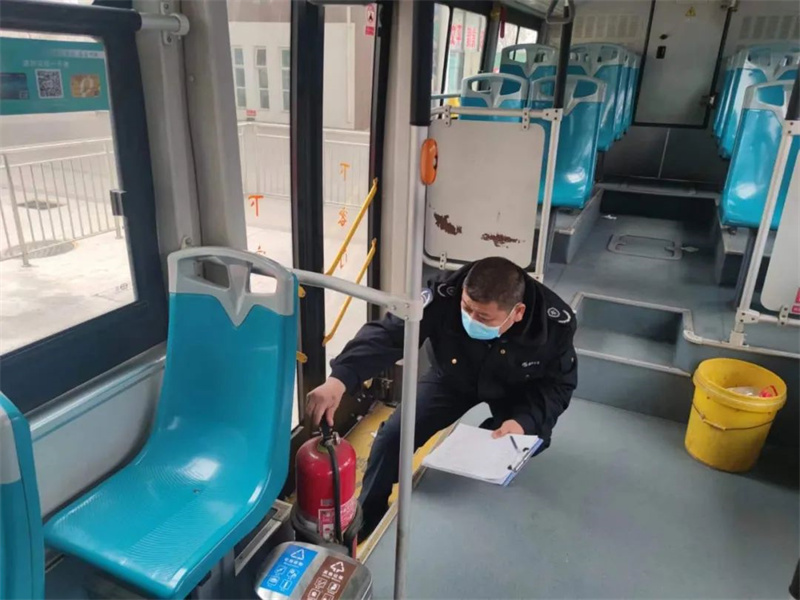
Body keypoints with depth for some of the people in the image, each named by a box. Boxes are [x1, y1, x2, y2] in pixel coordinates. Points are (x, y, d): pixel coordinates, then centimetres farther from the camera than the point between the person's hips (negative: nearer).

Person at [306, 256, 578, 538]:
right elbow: (387, 333, -41)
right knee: (393, 435, -11)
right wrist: (340, 378, -56)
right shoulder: (445, 295, -36)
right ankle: (363, 520, 14)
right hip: (454, 378, 0)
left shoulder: (555, 323, -32)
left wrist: (525, 420, -35)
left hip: (515, 389, 1)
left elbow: (558, 384, -17)